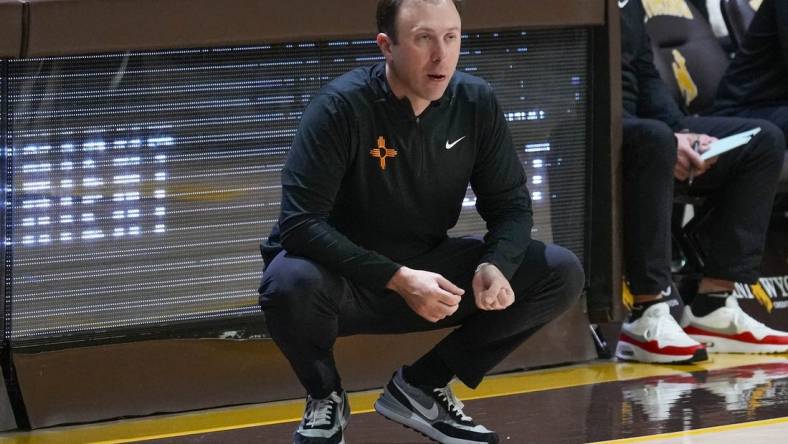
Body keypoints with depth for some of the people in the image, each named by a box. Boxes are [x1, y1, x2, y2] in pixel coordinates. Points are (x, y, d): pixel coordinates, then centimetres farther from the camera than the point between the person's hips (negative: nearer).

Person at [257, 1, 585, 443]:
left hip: (429, 267, 5)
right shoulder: (343, 106, -22)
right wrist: (398, 279, -34)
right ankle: (325, 397, -3)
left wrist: (496, 266, -22)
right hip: (344, 279, -5)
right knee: (291, 283, -39)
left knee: (562, 274, -10)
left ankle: (420, 387, 4)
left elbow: (511, 203, 1)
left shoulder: (476, 103, -7)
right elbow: (301, 221, -26)